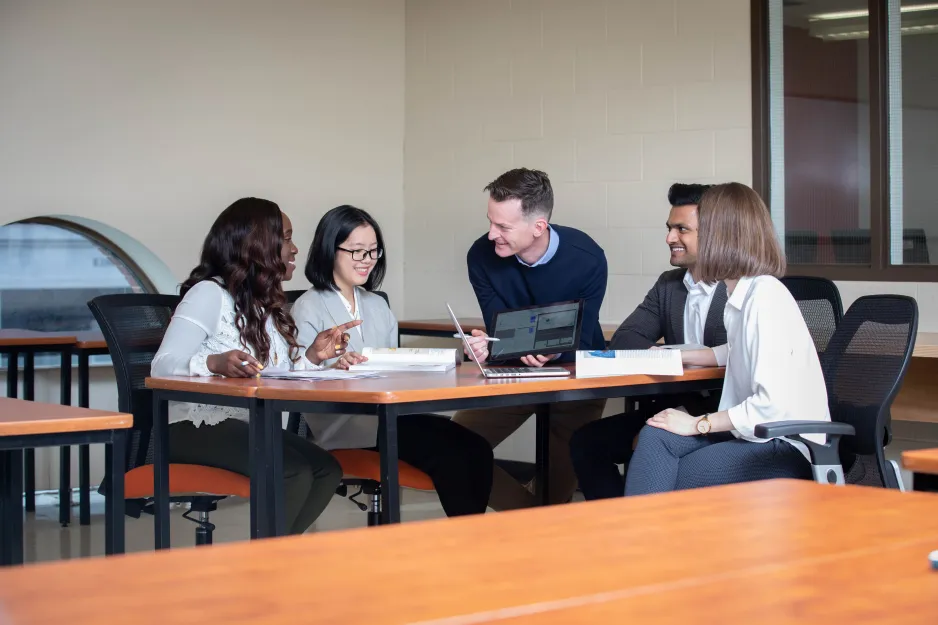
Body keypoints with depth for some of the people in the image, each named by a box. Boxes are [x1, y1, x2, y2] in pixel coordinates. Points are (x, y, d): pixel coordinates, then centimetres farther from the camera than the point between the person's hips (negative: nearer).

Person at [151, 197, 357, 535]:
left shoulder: (268, 304, 17)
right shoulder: (209, 294, -8)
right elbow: (163, 367, -18)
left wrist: (312, 356, -6)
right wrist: (215, 363, -35)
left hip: (249, 426, 8)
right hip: (196, 426, -8)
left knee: (327, 469, -16)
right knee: (295, 473, -28)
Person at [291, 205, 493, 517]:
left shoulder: (379, 305, 22)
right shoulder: (309, 309, -1)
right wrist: (334, 368, -30)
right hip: (344, 423, -7)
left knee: (476, 450, -19)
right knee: (450, 456, -26)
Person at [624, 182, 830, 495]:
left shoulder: (766, 297, -18)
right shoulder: (743, 295, 9)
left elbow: (773, 405, -25)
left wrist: (698, 424, -16)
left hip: (788, 447, -7)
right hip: (758, 433, 7)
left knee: (662, 482, -12)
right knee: (655, 438, -12)